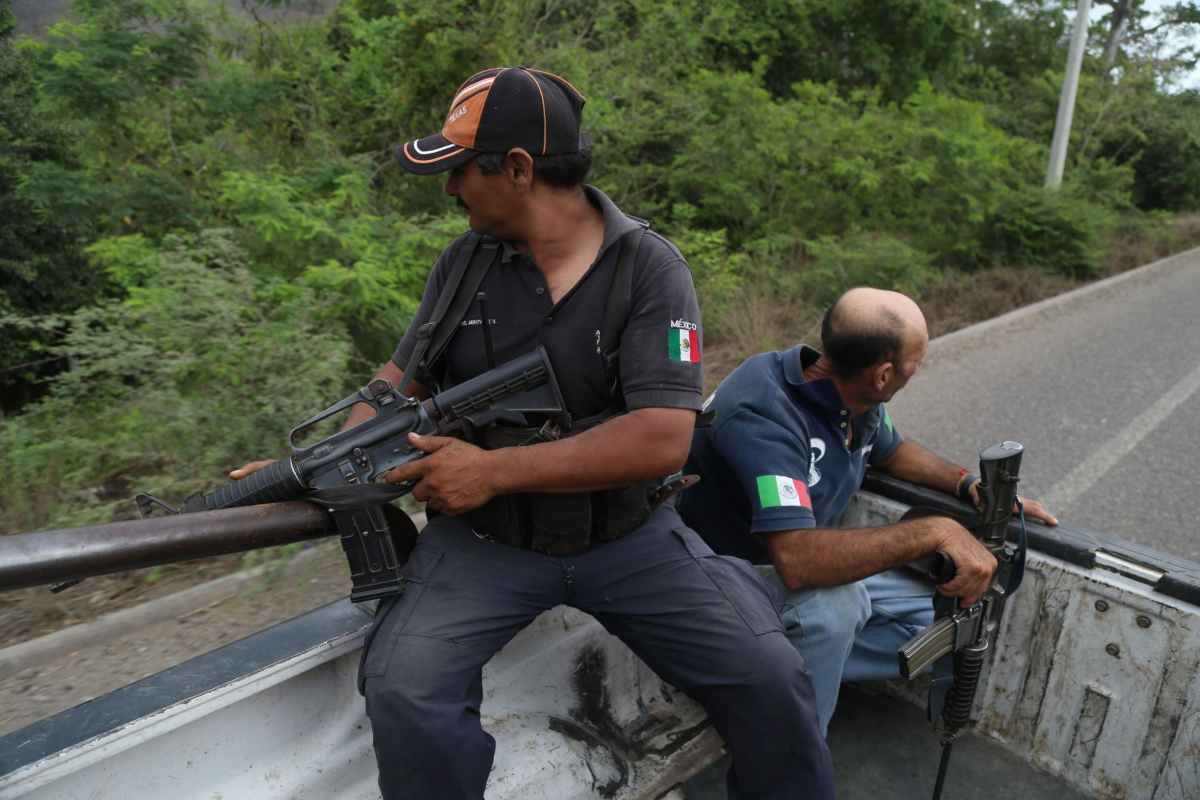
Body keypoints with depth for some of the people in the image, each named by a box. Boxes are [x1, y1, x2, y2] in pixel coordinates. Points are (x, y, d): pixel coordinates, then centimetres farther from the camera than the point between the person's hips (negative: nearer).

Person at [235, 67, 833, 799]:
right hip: (484, 538, 2)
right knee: (402, 691, -23)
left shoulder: (650, 267, -12)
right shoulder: (463, 262, 0)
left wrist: (493, 471, -22)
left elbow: (663, 439, -22)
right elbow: (404, 378, 10)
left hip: (628, 536, -1)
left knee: (769, 679, -10)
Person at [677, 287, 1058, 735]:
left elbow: (892, 451, 16)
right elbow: (797, 560, -44)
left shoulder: (857, 398, -8)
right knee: (832, 604, -36)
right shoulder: (765, 411, -34)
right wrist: (935, 531, -42)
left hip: (810, 564, 8)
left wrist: (970, 484, 1)